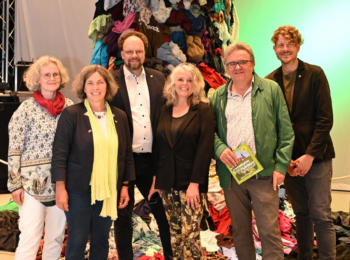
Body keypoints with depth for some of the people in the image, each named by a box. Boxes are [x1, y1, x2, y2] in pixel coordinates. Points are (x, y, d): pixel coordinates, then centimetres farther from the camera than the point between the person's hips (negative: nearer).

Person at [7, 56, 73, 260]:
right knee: (30, 239, -4)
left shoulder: (69, 107, 4)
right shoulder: (26, 109, -6)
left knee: (57, 237, 12)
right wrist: (15, 184, -8)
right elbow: (14, 150, -6)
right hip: (33, 182, -4)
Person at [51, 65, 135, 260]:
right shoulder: (72, 114, -6)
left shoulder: (120, 116, 5)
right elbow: (60, 153, -7)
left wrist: (125, 185, 8)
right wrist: (61, 188, -10)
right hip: (79, 191, -3)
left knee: (101, 240, 13)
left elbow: (127, 154, 10)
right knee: (77, 242, 6)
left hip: (109, 191, 4)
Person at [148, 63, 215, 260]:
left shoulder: (203, 110, -4)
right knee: (174, 235, 11)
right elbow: (159, 147, 12)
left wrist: (195, 183, -16)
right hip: (167, 184, 5)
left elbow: (205, 148, -10)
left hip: (191, 184, -4)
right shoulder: (165, 111, 10)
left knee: (190, 236, -5)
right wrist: (156, 179, 8)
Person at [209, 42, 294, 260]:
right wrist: (220, 149, -12)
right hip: (230, 174, 3)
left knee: (270, 231, -1)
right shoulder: (218, 96, 8)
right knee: (240, 231, 13)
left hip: (263, 174, -3)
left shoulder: (271, 89, 1)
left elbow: (286, 131, 0)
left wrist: (281, 166, -7)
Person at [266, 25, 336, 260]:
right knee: (301, 214, 12)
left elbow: (325, 119, -8)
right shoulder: (270, 81, 4)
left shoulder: (315, 75, -4)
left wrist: (310, 155, -14)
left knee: (321, 215, -3)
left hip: (316, 157, -3)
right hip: (289, 159, 3)